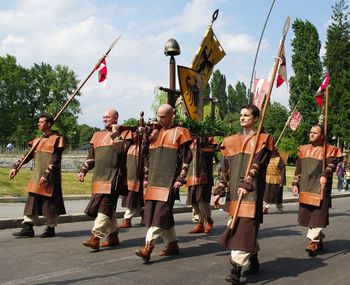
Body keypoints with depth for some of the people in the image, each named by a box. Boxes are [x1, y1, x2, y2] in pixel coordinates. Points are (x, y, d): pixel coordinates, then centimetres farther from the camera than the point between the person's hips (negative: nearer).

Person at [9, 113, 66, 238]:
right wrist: (15, 167, 4)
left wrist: (46, 175, -20)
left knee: (50, 203, 2)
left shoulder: (56, 139, -7)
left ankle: (50, 229, 15)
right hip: (37, 177, 7)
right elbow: (28, 156, 14)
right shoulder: (37, 141, 14)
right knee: (32, 201, 5)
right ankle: (28, 228, 10)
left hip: (50, 178, -7)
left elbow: (55, 161, -13)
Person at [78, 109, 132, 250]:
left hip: (114, 177, -6)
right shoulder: (98, 135, 20)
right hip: (99, 177, 6)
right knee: (108, 208, 10)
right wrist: (83, 170, 12)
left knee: (105, 207, -12)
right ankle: (113, 236, 20)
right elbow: (91, 156, 22)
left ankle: (95, 237, -14)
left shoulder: (124, 133, 2)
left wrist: (116, 134, -9)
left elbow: (122, 150, -16)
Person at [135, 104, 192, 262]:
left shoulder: (179, 133, -2)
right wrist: (146, 178, 16)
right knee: (158, 213, 8)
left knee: (161, 213, -11)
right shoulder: (154, 133, 16)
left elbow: (186, 158, -4)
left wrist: (180, 179, -10)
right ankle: (172, 244, 21)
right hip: (154, 181, 7)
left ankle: (148, 247, -14)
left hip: (169, 182, -7)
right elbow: (148, 158, 21)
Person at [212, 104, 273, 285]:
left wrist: (246, 184, -23)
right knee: (236, 227, 10)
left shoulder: (263, 140, 2)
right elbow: (225, 169, 14)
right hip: (234, 192, 6)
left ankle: (236, 270, -11)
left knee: (245, 227, -11)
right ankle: (253, 261, 28)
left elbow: (257, 165, -11)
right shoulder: (231, 141, 15)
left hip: (251, 192, -6)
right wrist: (219, 191, 7)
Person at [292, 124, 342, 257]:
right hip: (305, 188, 5)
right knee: (307, 215, 8)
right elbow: (298, 169, 15)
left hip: (320, 188, -5)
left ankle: (313, 242, -6)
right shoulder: (303, 149, 14)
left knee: (318, 214, -9)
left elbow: (332, 164, -16)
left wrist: (325, 175, -33)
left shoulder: (330, 150, 0)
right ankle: (319, 240, 22)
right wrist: (295, 184, 9)